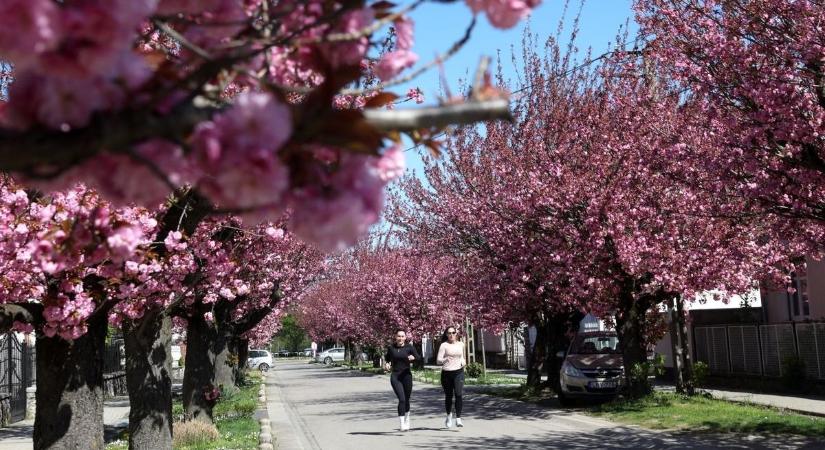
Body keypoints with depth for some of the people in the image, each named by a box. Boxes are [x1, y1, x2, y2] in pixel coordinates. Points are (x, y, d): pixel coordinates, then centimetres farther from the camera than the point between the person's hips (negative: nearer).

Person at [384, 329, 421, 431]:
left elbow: (418, 357, -2)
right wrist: (387, 365, 0)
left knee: (406, 400, 11)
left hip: (406, 376, 1)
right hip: (395, 376, -1)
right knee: (402, 399, -14)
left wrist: (413, 358, -23)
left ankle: (406, 420, 36)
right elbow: (387, 358, 20)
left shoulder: (409, 347, -1)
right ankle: (402, 424, -11)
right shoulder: (391, 348, 3)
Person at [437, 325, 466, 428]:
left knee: (459, 394, -16)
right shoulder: (444, 345, -2)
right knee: (448, 396, 9)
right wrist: (445, 359, -27)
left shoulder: (461, 345, 10)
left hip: (458, 372, 1)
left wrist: (463, 362, 6)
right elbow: (438, 360, -8)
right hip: (446, 373, -1)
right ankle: (449, 414, 37)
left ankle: (458, 418, -12)